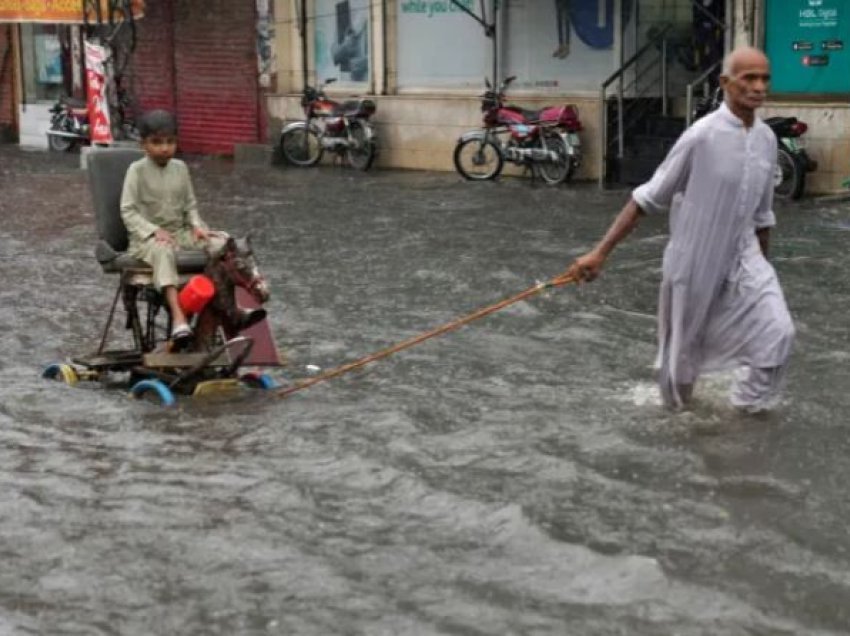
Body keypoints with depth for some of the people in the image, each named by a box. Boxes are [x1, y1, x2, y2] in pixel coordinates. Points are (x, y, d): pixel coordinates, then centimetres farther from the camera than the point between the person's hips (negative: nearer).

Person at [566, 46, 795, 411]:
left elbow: (762, 214, 12)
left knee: (777, 332, -10)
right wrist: (601, 251, -20)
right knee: (684, 345, 12)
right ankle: (675, 403, 40)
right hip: (694, 261, -4)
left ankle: (750, 402, 13)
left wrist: (761, 264, 21)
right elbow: (648, 199, -16)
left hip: (742, 257, 5)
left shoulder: (767, 139, -2)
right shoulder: (702, 136, -20)